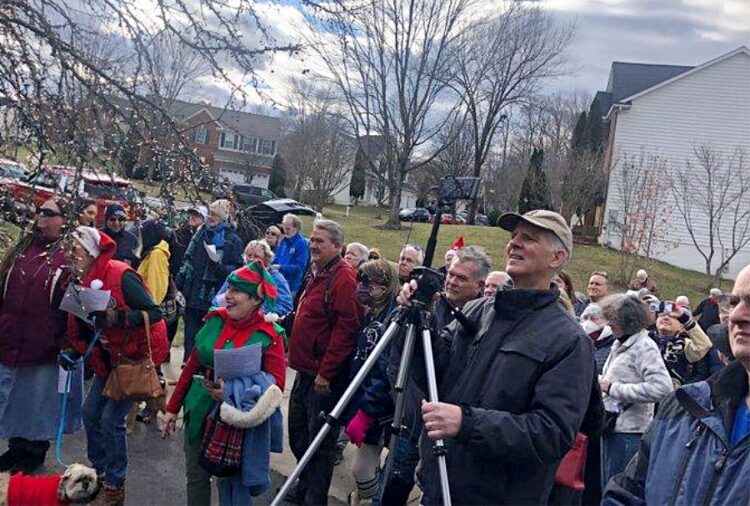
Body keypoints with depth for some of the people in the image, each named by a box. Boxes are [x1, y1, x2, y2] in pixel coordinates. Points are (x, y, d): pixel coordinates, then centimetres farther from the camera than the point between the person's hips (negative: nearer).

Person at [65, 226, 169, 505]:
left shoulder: (121, 276, -24)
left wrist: (118, 318, -35)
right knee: (91, 412, 10)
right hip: (109, 357, 8)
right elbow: (85, 329, 10)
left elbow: (154, 313, -25)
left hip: (138, 354, -8)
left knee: (111, 419, -8)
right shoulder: (84, 282, 1)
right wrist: (74, 352, -5)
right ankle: (98, 470, 31)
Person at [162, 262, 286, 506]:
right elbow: (192, 366, 8)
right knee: (196, 477, 16)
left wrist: (233, 392, -29)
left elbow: (276, 385, -16)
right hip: (199, 412, 5)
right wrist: (173, 408, 10)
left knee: (230, 481, 8)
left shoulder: (269, 335, -14)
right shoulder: (215, 320, 0)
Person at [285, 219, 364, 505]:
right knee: (298, 435, 20)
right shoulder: (316, 273, 13)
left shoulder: (343, 278, -17)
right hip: (306, 370, 10)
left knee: (319, 441, 1)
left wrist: (325, 372, -22)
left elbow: (346, 329, -23)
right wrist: (296, 355, 20)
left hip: (324, 376, -10)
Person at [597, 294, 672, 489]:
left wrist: (612, 388, -21)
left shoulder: (644, 346, -13)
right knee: (607, 487, 18)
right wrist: (599, 381, 4)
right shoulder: (619, 344, 12)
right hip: (611, 427, 9)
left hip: (629, 431, -8)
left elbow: (662, 388, -25)